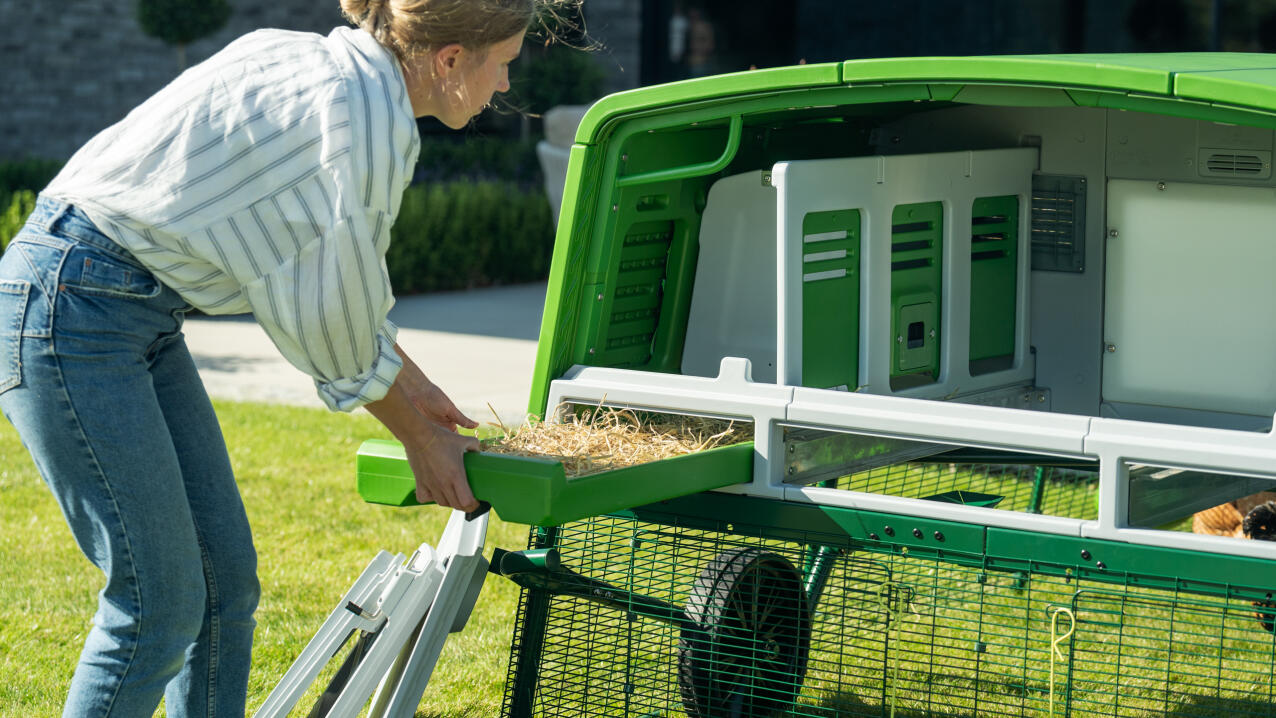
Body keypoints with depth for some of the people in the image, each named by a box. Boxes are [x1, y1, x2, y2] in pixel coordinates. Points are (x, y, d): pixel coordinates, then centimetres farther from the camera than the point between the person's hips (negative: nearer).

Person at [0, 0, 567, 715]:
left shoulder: (326, 65, 11)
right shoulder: (372, 117, -17)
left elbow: (327, 279, 23)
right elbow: (340, 317, -8)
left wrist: (411, 384, 27)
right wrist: (419, 436, 7)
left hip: (142, 313, 10)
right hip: (71, 306, -10)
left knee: (226, 575, 9)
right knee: (160, 603, -7)